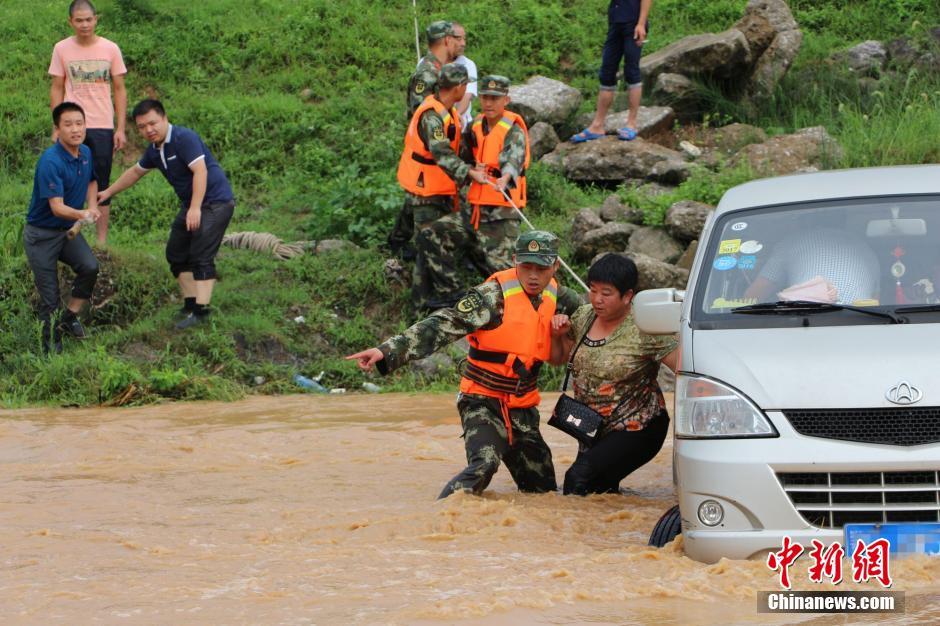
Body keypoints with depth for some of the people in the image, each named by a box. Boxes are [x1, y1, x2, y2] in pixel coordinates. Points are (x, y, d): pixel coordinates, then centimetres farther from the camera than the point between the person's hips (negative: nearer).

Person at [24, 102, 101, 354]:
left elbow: (91, 181, 21)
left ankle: (70, 316, 4)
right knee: (50, 299, -3)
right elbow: (57, 207, -30)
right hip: (42, 234, -6)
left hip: (68, 230, 6)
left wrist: (92, 207, 3)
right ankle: (51, 346, 16)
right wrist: (82, 215, -49)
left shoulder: (86, 153, -2)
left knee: (90, 267, -19)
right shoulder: (50, 162, -26)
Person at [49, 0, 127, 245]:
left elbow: (120, 90, 5)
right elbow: (56, 89, 7)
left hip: (103, 127, 0)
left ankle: (102, 241, 8)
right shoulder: (62, 49, 2)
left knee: (101, 187, 4)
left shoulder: (110, 49, 2)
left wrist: (121, 129, 0)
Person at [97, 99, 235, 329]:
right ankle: (191, 304, 15)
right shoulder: (154, 150, 8)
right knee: (176, 254, 11)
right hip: (190, 205, 10)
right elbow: (135, 172, 26)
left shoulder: (184, 138, -20)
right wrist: (109, 192, 32)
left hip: (215, 201, -10)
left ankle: (201, 310, -17)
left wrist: (195, 208, -35)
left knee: (201, 256, -16)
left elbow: (200, 170, -29)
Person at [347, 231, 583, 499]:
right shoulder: (494, 296, -16)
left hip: (523, 408, 6)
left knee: (544, 488, 13)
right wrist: (389, 351, -35)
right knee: (484, 465, -32)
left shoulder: (556, 297, 2)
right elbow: (442, 326, -25)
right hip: (484, 403, -6)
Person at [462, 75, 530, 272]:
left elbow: (514, 157, -31)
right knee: (488, 255, 16)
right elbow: (467, 158, 16)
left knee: (504, 260, -13)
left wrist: (505, 178, -53)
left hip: (504, 203, -7)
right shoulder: (476, 125, 9)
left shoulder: (513, 130, -12)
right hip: (481, 202, 7)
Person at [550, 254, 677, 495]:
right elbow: (558, 357, 14)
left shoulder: (645, 330, -20)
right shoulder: (583, 317, 0)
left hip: (637, 431, -7)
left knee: (578, 478, -21)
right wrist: (557, 335, -6)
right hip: (596, 430, 7)